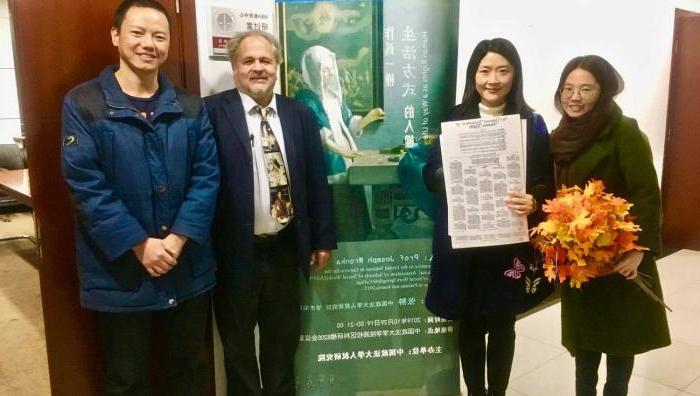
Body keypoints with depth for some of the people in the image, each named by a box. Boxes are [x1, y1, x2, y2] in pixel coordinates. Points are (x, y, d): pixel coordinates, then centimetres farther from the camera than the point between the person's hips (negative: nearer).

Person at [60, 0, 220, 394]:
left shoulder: (191, 107, 4)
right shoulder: (83, 103, -5)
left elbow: (207, 176, -2)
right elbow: (85, 183, -12)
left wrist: (177, 239, -14)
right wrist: (139, 245, -17)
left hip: (189, 268, 3)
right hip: (120, 272, -2)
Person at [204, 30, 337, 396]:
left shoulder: (299, 114, 5)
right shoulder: (213, 111, -9)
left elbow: (316, 179, 6)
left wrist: (323, 238, 6)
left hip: (285, 249, 4)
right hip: (235, 251, -3)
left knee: (284, 338, 22)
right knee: (238, 344, 16)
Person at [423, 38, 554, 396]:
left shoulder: (531, 123, -1)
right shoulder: (454, 118, 1)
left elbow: (548, 182, -2)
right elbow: (431, 173, 2)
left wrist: (533, 201, -23)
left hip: (510, 242, 0)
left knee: (502, 325, 11)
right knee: (470, 324, 13)